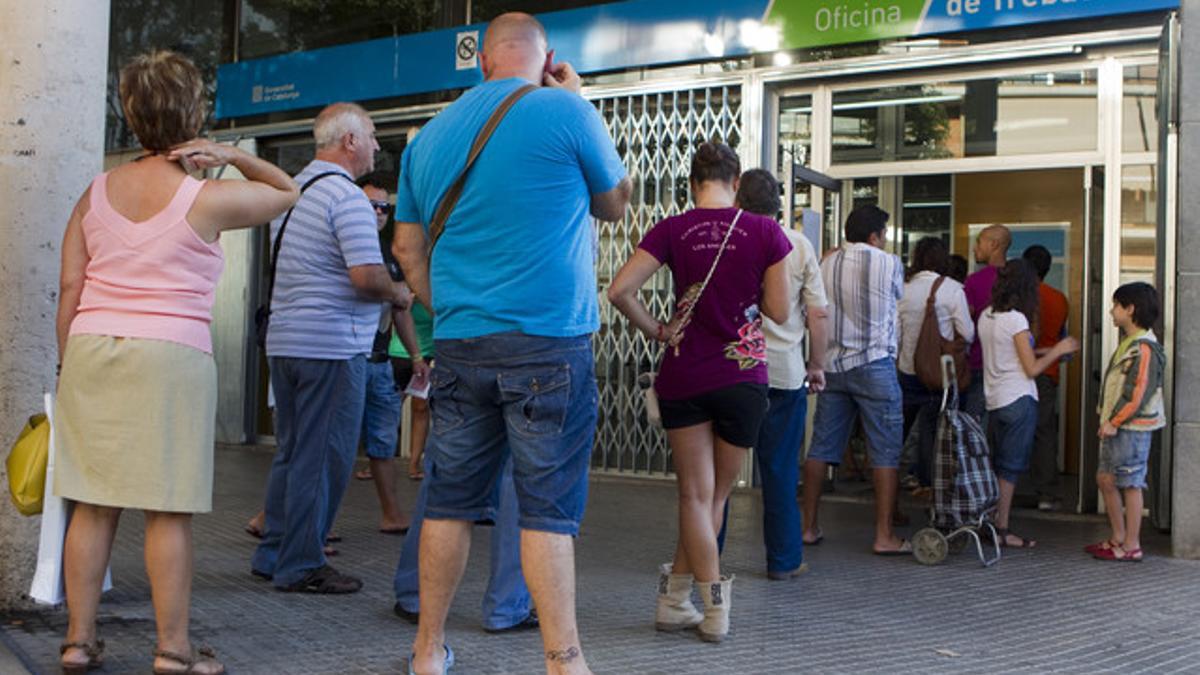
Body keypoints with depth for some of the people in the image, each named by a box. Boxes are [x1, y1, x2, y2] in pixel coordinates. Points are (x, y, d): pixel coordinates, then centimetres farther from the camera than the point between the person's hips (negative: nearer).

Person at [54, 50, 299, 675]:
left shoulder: (97, 192, 10)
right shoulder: (207, 198, -3)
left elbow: (69, 287, 9)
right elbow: (289, 193, 11)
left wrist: (69, 365, 15)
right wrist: (232, 155, 2)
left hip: (91, 350, 5)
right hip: (170, 355, -5)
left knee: (94, 506, 9)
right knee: (168, 511, 0)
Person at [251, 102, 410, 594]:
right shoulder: (347, 197, -14)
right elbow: (367, 276, -22)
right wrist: (399, 295, -4)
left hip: (283, 340, 9)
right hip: (332, 345, -9)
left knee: (292, 452, 17)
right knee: (324, 458, -1)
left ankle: (273, 554, 23)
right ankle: (301, 566, 5)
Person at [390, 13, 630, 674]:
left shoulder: (428, 137, 12)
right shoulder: (565, 111, -4)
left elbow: (407, 249, 15)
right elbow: (614, 203, 11)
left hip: (458, 346, 5)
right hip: (549, 345, -4)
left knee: (452, 499, 11)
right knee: (548, 506, -3)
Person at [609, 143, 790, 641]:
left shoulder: (672, 231, -3)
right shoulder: (766, 232, -6)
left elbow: (619, 290, -11)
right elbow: (779, 312, -3)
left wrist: (655, 331, 2)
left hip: (683, 376, 1)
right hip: (743, 377, 0)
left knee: (695, 496, 7)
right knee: (716, 496, 14)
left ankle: (716, 612, 8)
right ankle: (675, 598, 18)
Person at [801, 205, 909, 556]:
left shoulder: (826, 264, 7)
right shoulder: (889, 264, -4)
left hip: (831, 364, 5)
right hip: (874, 364, -5)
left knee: (821, 447, 10)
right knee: (885, 450, 0)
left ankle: (809, 526, 14)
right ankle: (884, 536, -1)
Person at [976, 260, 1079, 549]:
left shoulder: (986, 316, 8)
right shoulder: (1016, 319, -14)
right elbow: (1031, 369, -12)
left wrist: (1044, 352, 19)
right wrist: (1057, 350, 1)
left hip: (994, 400, 7)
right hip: (1018, 401, -7)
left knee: (995, 464, 14)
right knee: (1011, 466, -1)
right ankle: (1001, 530, 1)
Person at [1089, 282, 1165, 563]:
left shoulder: (1144, 348, -16)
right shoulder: (1127, 343, 16)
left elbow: (1138, 393, -22)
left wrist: (1114, 422, -19)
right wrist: (1107, 420, 16)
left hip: (1133, 428, -10)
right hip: (1116, 426, 10)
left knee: (1130, 484, -3)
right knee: (1106, 479, 14)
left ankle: (1132, 546, 4)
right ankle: (1118, 538, 24)